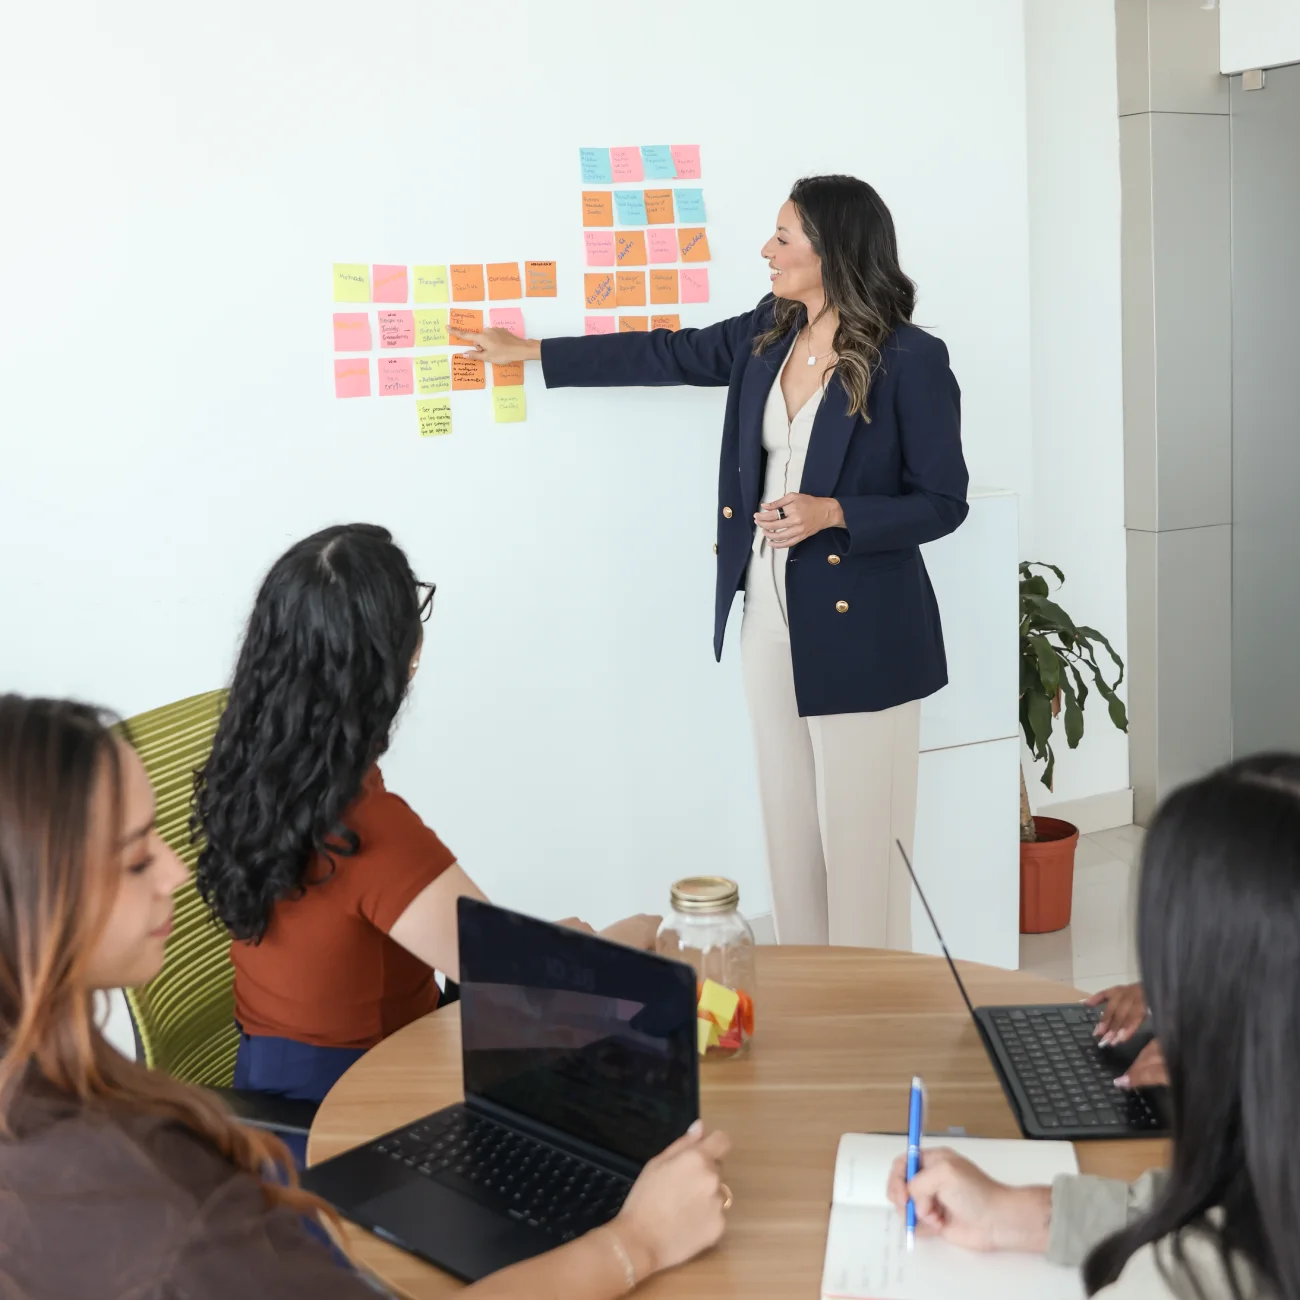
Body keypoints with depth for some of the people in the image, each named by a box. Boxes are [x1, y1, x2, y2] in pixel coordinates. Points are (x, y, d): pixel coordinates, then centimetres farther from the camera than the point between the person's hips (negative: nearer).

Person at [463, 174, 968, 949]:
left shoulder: (911, 361, -13)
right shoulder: (768, 334, 5)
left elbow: (943, 503, -9)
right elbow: (671, 354, 16)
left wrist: (834, 513, -22)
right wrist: (531, 353, 20)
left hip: (859, 633, -6)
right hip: (770, 622, 7)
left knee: (859, 836, 1)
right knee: (791, 829, 14)